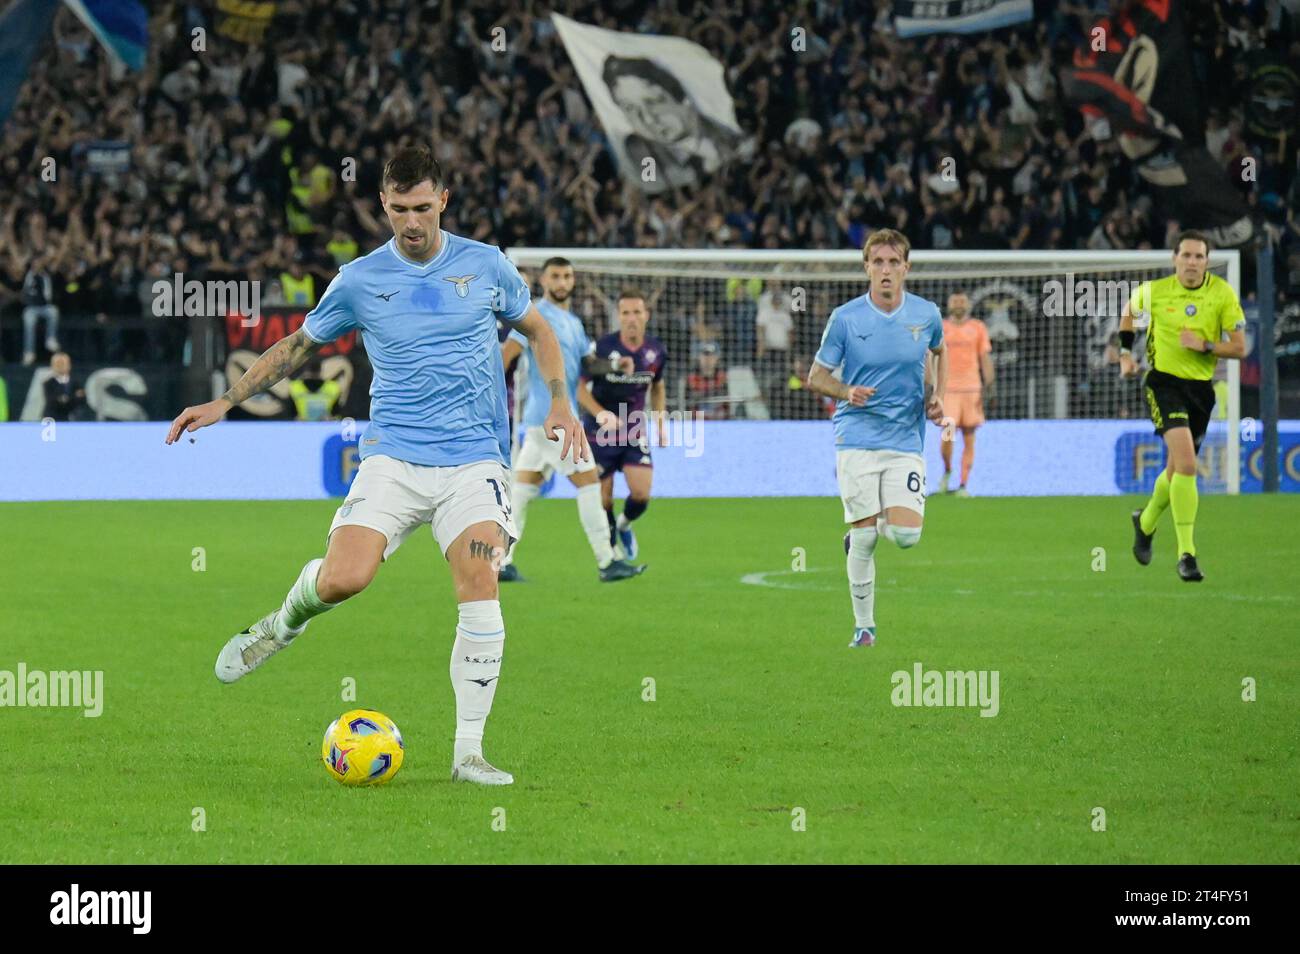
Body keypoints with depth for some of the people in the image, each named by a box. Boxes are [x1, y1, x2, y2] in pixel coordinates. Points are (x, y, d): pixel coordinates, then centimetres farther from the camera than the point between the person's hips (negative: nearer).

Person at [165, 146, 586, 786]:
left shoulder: (486, 266, 4)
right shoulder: (359, 280, 4)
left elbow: (537, 331, 19)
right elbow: (299, 346, 18)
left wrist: (559, 404, 5)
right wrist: (224, 404, 13)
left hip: (473, 461, 0)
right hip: (393, 458, 0)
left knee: (480, 591, -16)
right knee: (344, 577, -21)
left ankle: (469, 753, -8)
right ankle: (284, 624, 15)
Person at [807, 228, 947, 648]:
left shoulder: (926, 314, 2)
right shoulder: (845, 318, -5)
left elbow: (939, 350, 25)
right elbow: (816, 376, 3)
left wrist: (937, 395, 9)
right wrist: (846, 392, -18)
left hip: (906, 442, 2)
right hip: (857, 439, -2)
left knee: (906, 535, -11)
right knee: (865, 537, -5)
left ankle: (860, 533, 24)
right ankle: (864, 626, 8)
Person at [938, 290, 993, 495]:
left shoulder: (978, 328, 8)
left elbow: (985, 358, 7)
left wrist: (988, 386, -2)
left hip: (972, 390, 1)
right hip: (947, 389, -1)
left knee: (969, 440, 0)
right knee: (947, 435, -12)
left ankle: (963, 485, 4)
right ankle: (947, 471, 15)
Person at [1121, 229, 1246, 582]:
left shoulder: (1222, 293, -5)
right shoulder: (1155, 291, -6)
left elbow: (1239, 348, -4)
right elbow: (1129, 310, 18)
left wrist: (1204, 345, -19)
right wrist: (1125, 352, 11)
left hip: (1201, 387, 3)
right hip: (1164, 383, -3)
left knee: (1178, 468, 17)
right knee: (1186, 464, -22)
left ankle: (1146, 522, 48)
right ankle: (1186, 553, -21)